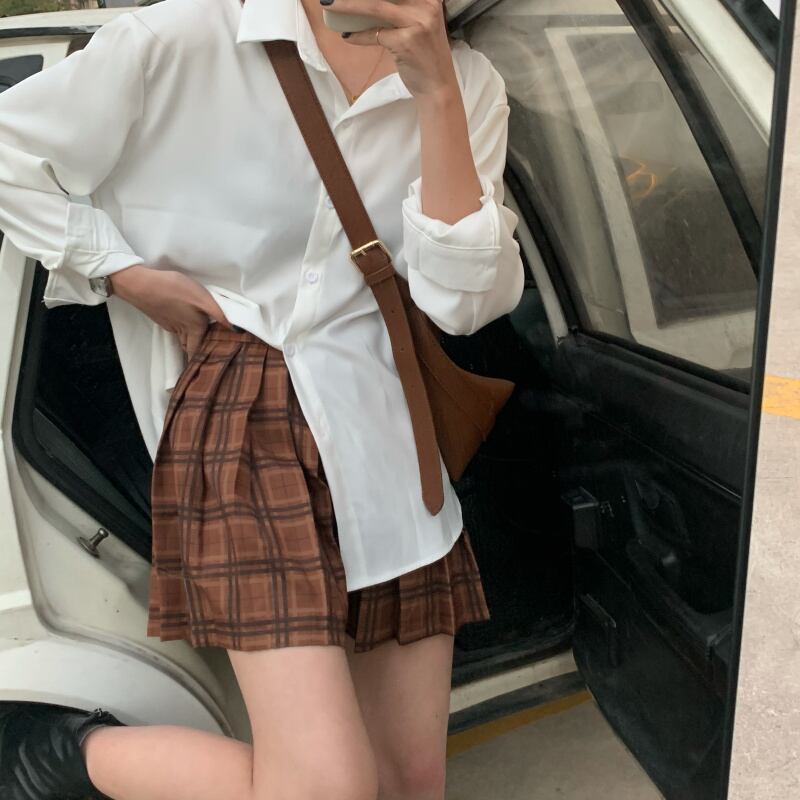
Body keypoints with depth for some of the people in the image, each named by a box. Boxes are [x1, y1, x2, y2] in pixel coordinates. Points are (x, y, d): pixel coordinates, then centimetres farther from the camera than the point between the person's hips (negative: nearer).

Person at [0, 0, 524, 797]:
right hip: (245, 426, -5)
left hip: (391, 434, 5)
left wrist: (436, 90, -13)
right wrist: (127, 274, -5)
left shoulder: (466, 82, 5)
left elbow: (463, 300, -7)